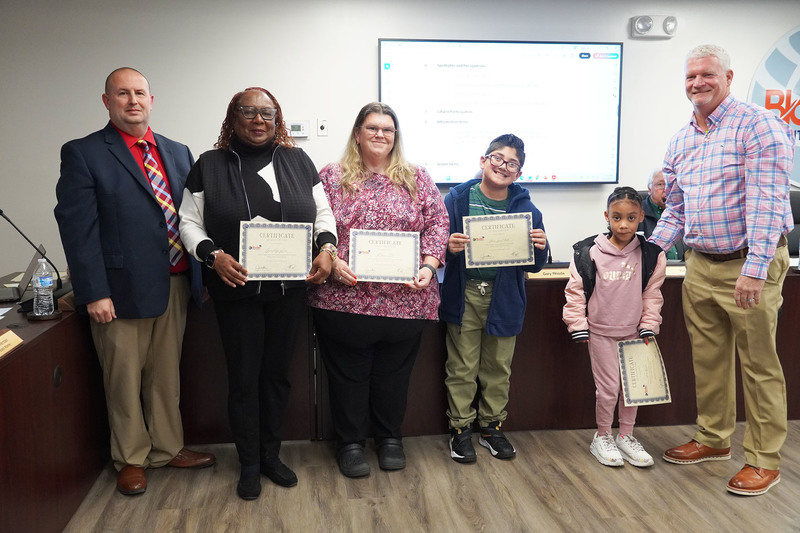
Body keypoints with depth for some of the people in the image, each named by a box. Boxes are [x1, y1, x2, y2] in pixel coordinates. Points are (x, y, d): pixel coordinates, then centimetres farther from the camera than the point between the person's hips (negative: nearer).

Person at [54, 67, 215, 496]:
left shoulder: (177, 152, 12)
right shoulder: (82, 154, -4)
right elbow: (77, 227, -9)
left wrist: (200, 272, 5)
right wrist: (94, 292, -15)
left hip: (174, 284, 5)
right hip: (122, 289, -4)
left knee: (166, 374, 16)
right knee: (124, 378, 9)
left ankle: (168, 449, 32)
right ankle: (132, 458, 28)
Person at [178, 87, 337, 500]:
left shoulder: (298, 161, 7)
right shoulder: (210, 165, 1)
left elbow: (322, 212, 9)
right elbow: (190, 221, 1)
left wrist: (326, 247, -9)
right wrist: (212, 254, -16)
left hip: (290, 290, 2)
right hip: (237, 291, -2)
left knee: (278, 373, 13)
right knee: (243, 378, 7)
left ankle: (271, 455, 31)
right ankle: (249, 464, 24)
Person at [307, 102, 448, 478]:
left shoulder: (417, 179, 11)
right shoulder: (331, 177, 6)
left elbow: (437, 224, 5)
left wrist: (429, 266, -9)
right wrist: (332, 263, -14)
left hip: (405, 299, 2)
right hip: (345, 297, -1)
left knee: (394, 373, 13)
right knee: (348, 374, 8)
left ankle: (390, 438, 32)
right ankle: (350, 443, 26)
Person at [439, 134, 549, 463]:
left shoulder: (525, 207, 1)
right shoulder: (457, 198, -4)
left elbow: (533, 266, 4)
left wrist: (539, 248, -17)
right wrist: (449, 246, -26)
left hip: (504, 298, 2)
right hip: (464, 296, -2)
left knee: (499, 368, 14)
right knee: (462, 368, 6)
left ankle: (492, 427, 31)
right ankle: (460, 429, 22)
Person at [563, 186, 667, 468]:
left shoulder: (650, 254, -5)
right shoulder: (588, 252, -11)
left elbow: (652, 294, 3)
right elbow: (575, 291, -6)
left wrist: (648, 327, 0)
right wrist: (578, 327, -7)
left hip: (633, 332, 3)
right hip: (600, 331, -3)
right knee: (608, 387, 2)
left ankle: (626, 435, 30)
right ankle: (602, 436, 23)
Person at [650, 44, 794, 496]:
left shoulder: (758, 125, -11)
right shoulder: (680, 141, 11)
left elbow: (767, 201, -19)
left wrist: (754, 267, -25)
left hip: (750, 265, -6)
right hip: (700, 264, 7)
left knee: (759, 364, 3)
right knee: (708, 358, 15)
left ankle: (765, 460, 16)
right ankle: (714, 439, 32)